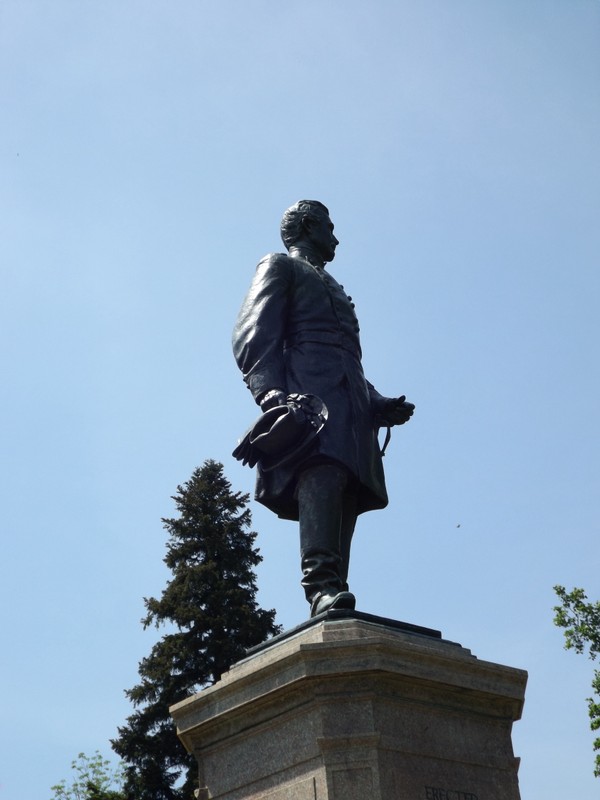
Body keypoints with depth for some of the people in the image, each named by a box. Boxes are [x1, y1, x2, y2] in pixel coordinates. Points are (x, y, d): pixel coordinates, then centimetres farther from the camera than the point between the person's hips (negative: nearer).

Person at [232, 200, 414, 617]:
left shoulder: (334, 289, 40)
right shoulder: (281, 265, 17)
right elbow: (253, 336, 0)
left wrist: (380, 404, 15)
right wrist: (271, 391, -19)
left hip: (350, 397, 7)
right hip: (310, 387, -7)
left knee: (347, 493, -9)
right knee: (324, 472, -30)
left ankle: (332, 595, -18)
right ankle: (322, 585, -43)